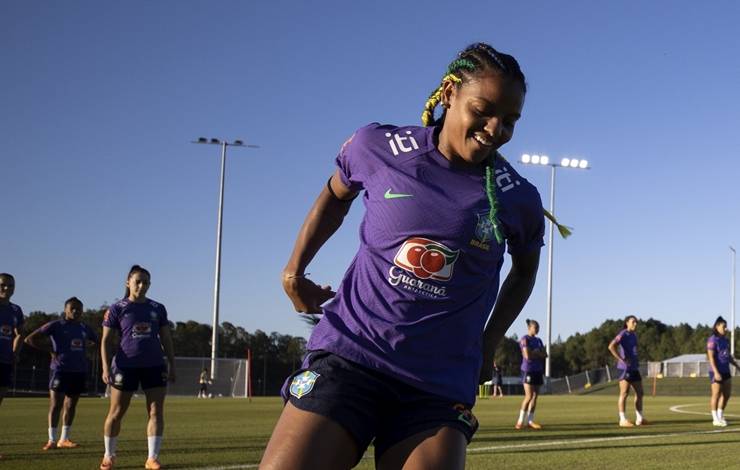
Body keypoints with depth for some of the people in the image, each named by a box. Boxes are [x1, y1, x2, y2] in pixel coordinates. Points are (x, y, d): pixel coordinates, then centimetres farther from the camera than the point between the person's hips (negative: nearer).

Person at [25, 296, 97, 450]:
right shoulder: (55, 326, -3)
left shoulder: (84, 328, 12)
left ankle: (64, 439, 18)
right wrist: (50, 349, -9)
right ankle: (52, 440, 1)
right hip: (60, 370, -5)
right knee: (55, 405, -5)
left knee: (71, 406, 9)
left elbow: (96, 341, 30)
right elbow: (30, 339, -4)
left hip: (79, 371, 5)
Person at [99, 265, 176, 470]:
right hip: (126, 366, -2)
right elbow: (106, 340, -1)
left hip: (154, 365, 2)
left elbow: (166, 338, 12)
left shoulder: (158, 308, 8)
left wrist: (172, 365, 6)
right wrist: (106, 367, -10)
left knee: (156, 411, -3)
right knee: (116, 413, 7)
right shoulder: (117, 309, -1)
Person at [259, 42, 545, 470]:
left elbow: (524, 271, 21)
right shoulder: (377, 147, -2)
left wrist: (489, 345, 14)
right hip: (348, 354, -1)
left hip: (442, 386, 1)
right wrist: (294, 270, 15)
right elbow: (336, 194, 21)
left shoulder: (518, 200, 0)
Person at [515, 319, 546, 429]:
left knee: (535, 396, 4)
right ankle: (520, 420, -5)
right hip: (528, 370, -7)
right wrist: (538, 353, -2)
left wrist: (535, 353, -8)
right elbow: (527, 355, -16)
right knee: (529, 396, -12)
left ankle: (530, 420, 9)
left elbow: (545, 355, 8)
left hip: (538, 370, 7)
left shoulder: (538, 341, 17)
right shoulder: (525, 339, -6)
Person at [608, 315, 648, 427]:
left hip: (635, 368, 9)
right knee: (624, 394, -6)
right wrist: (622, 360, -22)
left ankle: (639, 418, 15)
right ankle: (623, 420, -2)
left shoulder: (634, 335, 17)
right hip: (625, 368, -9)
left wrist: (636, 361, 17)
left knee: (639, 393, 8)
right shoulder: (623, 334, -10)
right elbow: (611, 346, -24)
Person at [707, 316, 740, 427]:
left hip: (726, 371, 8)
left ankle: (720, 417, 23)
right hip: (716, 372, -8)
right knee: (716, 394, -2)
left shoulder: (726, 340, 12)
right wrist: (716, 372, -24)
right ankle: (715, 419, 8)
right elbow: (711, 357, -18)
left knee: (727, 394, 10)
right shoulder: (712, 340, -12)